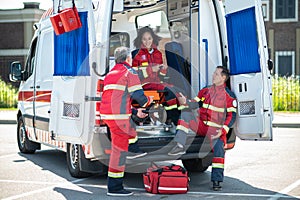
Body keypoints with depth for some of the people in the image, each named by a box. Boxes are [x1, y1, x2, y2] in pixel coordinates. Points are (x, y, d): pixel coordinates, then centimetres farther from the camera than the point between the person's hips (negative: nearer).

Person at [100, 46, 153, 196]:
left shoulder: (110, 74, 24)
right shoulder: (129, 72, -2)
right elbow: (138, 95, -10)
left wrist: (136, 112, 34)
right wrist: (148, 101, 12)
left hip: (106, 114, 8)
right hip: (119, 116, -8)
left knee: (129, 127, 37)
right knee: (119, 150, -6)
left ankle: (134, 151, 51)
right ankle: (114, 188, -5)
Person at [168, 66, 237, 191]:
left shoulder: (229, 96, -2)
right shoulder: (205, 91, 14)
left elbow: (232, 115, -7)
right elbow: (195, 104, 11)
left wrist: (223, 130, -18)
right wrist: (185, 102, -12)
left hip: (215, 130, -5)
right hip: (201, 125, 5)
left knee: (219, 148, -29)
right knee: (185, 114, -12)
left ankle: (216, 181, -24)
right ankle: (180, 146, -23)